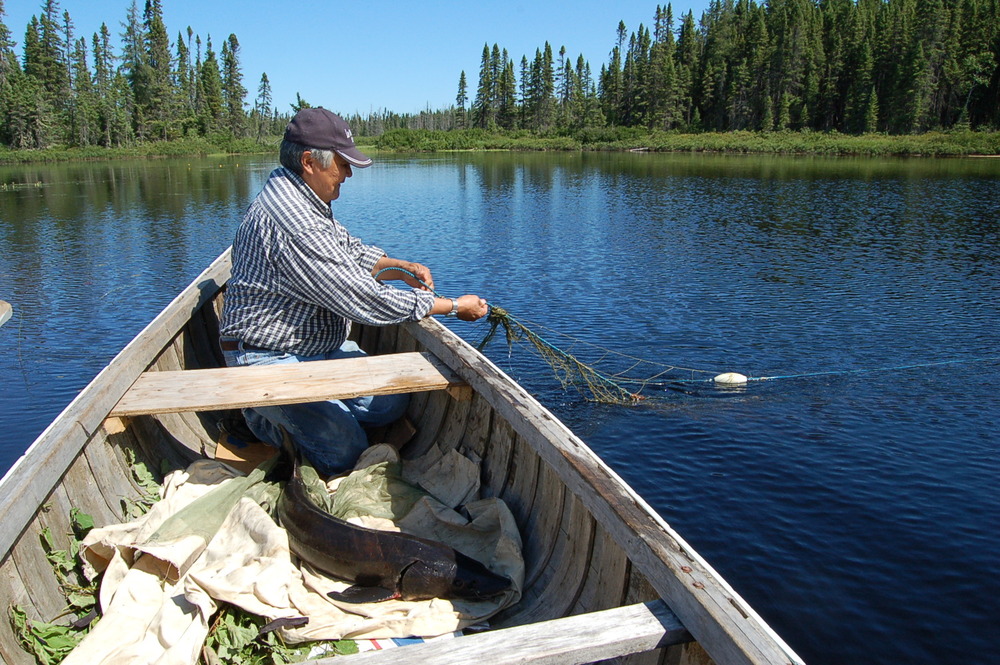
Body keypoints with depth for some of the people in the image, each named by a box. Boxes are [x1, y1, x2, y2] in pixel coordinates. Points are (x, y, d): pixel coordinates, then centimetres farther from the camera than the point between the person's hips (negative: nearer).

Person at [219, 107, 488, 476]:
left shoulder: (297, 196, 6)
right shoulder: (293, 225, -29)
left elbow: (351, 251, 19)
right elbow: (364, 300, -27)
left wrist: (401, 268, -1)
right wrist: (455, 306, -18)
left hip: (320, 345, 10)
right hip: (269, 358, -10)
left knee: (390, 404, 0)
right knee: (344, 451, -17)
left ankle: (283, 408, 15)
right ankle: (266, 415, 9)